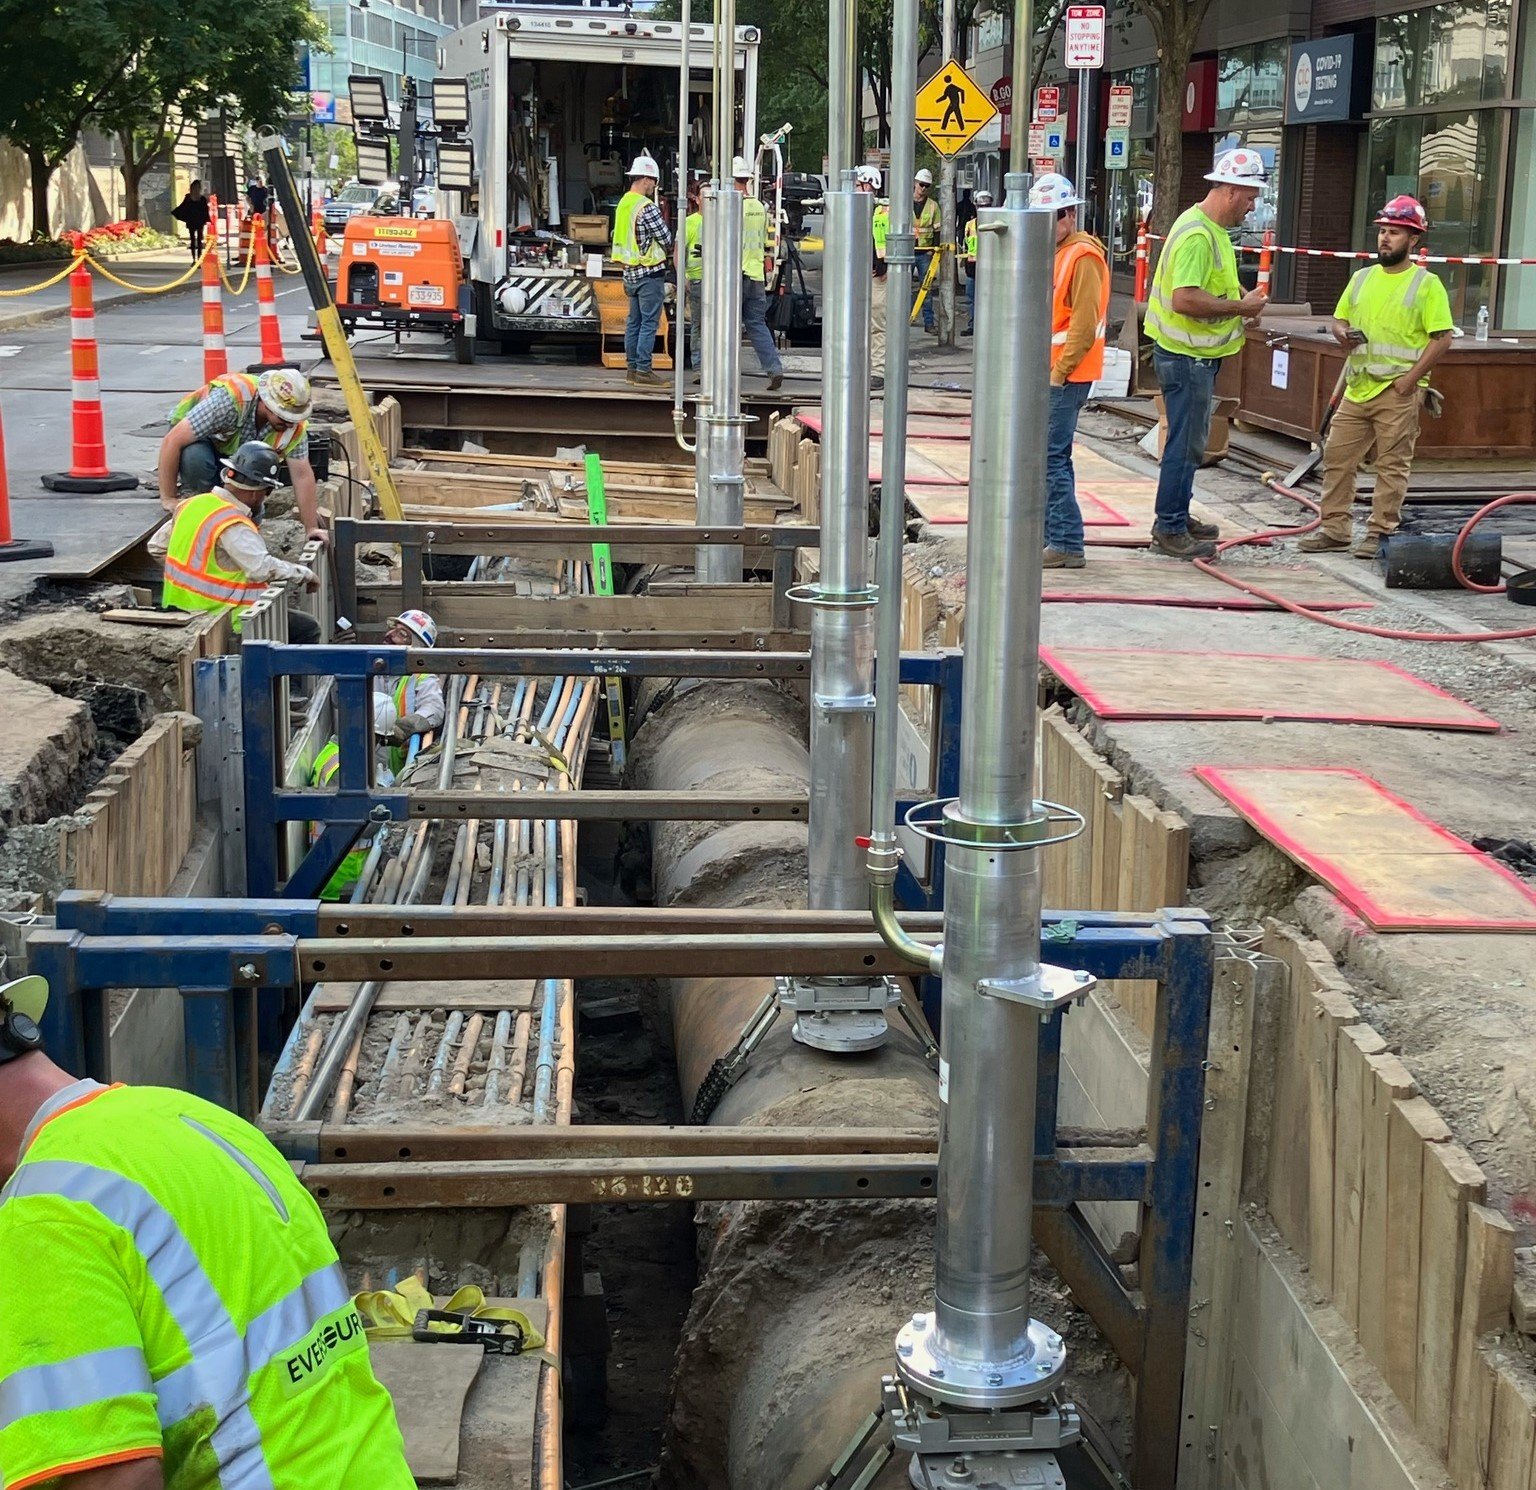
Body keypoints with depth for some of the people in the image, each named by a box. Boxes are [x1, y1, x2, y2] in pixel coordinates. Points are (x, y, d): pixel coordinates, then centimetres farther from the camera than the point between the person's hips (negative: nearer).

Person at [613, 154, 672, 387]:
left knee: (634, 321, 13)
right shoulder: (647, 208, -17)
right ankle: (643, 370, -5)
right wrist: (666, 249, 11)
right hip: (650, 272, -9)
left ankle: (632, 368, 17)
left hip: (630, 272, 9)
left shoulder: (623, 203, 9)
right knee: (649, 323, -5)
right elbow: (666, 240, -12)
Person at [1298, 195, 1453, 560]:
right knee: (1336, 457, 7)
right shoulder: (1362, 278, 12)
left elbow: (1442, 338, -9)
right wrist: (1343, 334, -6)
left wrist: (1410, 379, -16)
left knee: (1392, 466, 0)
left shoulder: (1426, 284, -5)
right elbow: (1339, 319, 18)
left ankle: (1381, 533, 6)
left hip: (1399, 392, -6)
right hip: (1358, 388, 6)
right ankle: (1334, 529, 16)